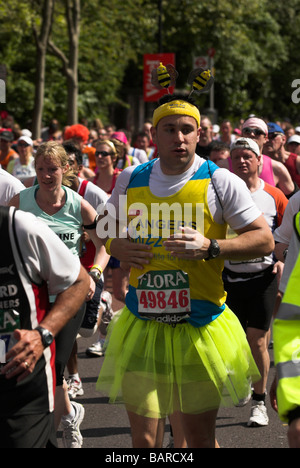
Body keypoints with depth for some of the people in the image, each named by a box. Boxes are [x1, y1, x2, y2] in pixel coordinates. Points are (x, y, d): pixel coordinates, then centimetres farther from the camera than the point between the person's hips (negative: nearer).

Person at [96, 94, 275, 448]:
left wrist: (210, 247, -20)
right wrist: (117, 247, 0)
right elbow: (105, 227, 23)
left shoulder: (220, 182, -5)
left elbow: (264, 240, -5)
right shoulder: (131, 180, 7)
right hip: (143, 325, 3)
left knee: (200, 436, 6)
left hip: (200, 327, -3)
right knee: (143, 438, 6)